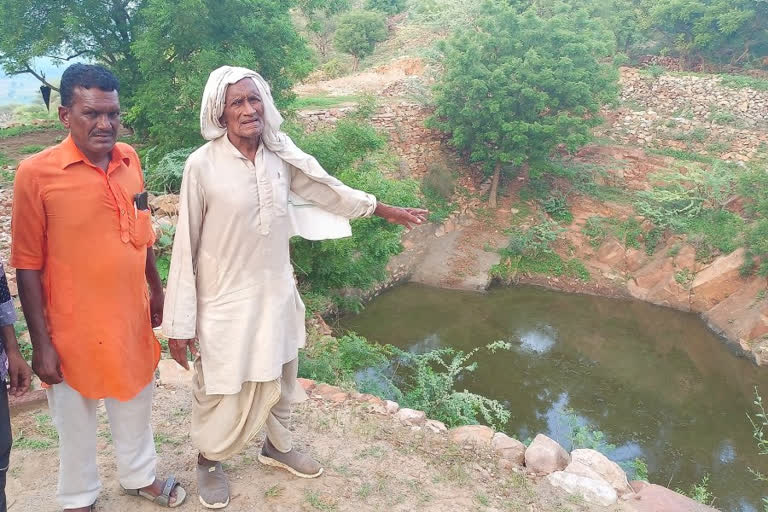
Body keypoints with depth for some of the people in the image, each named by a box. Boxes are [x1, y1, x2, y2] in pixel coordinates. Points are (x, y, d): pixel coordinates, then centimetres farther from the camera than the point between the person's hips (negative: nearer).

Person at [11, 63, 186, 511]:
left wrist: (156, 289, 17)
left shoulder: (129, 159, -2)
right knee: (77, 417, 16)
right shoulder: (37, 173, -17)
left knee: (136, 404, 22)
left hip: (131, 316, 5)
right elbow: (27, 266, -12)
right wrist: (41, 342, -11)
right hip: (75, 325, -4)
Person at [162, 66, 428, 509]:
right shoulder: (203, 165, -17)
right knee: (221, 388, 12)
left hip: (275, 292, 5)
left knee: (280, 377, 22)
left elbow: (327, 188, 11)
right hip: (225, 299, -4)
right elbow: (186, 245, -13)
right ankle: (209, 460, 40)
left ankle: (278, 446, 48)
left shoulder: (280, 153, -5)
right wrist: (180, 321, -11)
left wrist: (387, 210, 20)